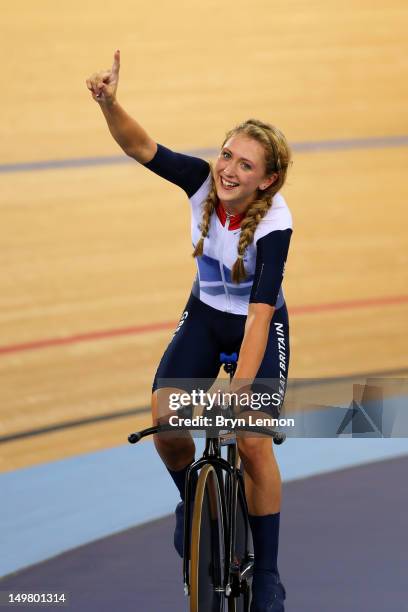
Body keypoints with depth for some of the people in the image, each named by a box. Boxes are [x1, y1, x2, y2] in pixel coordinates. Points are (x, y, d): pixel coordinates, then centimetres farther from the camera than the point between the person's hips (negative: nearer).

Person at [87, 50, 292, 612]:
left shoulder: (274, 222, -31)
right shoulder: (203, 181, -20)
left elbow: (260, 312, -36)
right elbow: (141, 148, -28)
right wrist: (109, 103, -48)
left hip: (259, 328, -4)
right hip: (205, 314, 4)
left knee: (253, 439, -16)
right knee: (165, 419, -13)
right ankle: (192, 500, 20)